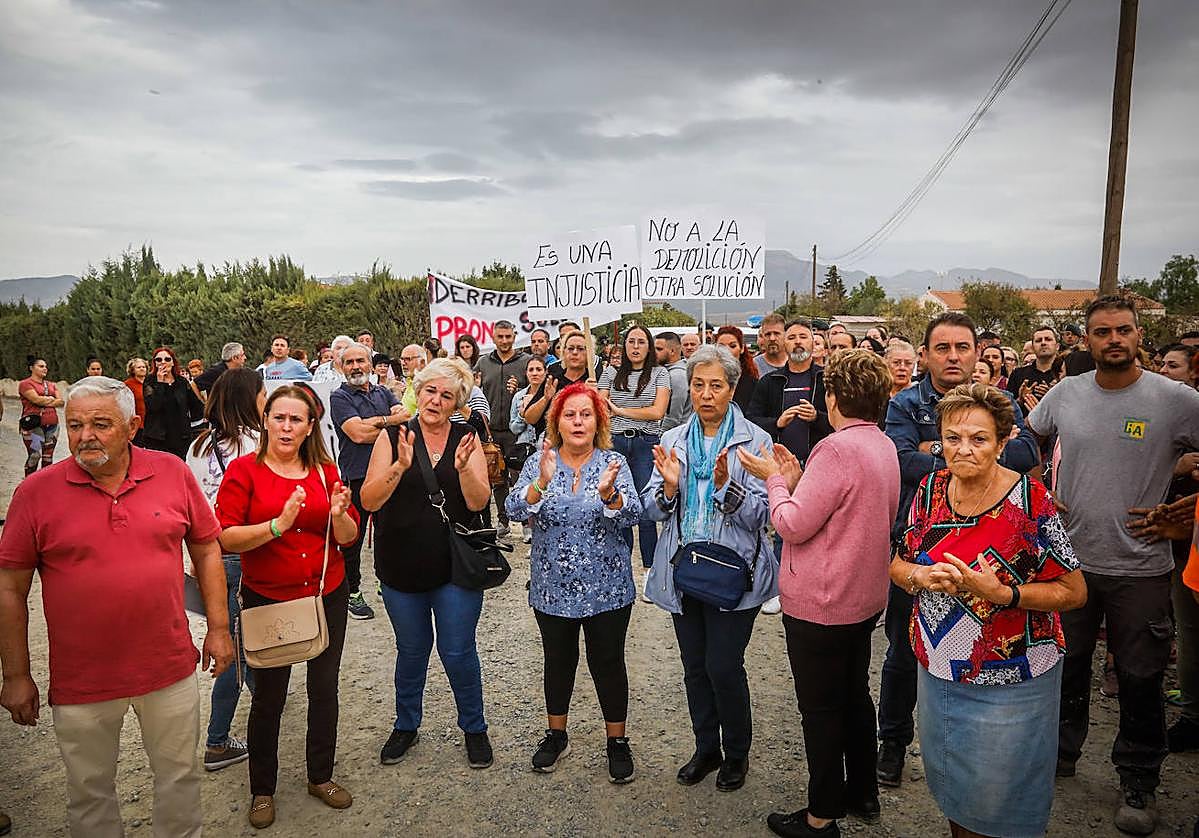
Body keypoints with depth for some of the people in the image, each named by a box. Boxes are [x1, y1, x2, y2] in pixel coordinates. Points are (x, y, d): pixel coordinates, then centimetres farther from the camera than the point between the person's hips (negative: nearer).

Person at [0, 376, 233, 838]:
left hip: (170, 670, 1)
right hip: (80, 681, 0)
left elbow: (206, 550, 4)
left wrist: (219, 628, 2)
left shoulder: (173, 473, -4)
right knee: (89, 792, 17)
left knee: (179, 777, 18)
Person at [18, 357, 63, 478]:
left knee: (48, 457, 8)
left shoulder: (51, 385, 19)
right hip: (33, 425, -6)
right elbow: (37, 399, -14)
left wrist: (44, 401, -6)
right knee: (34, 455, -12)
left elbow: (61, 402, 8)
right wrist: (51, 399, 2)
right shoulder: (25, 384, 0)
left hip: (52, 425, 6)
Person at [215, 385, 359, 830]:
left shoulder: (326, 471, 1)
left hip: (327, 596, 3)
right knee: (268, 696, 9)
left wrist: (339, 515, -19)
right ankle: (262, 789, 31)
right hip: (268, 600, -3)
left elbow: (349, 537, 2)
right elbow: (226, 538, -15)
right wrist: (277, 525, -28)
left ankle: (321, 776, 36)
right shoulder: (244, 470, -8)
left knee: (324, 688, 15)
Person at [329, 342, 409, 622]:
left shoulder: (383, 392, 13)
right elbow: (358, 434, -17)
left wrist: (377, 421, -15)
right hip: (357, 476, -5)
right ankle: (353, 592, 18)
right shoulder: (339, 397, -3)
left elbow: (405, 417, -2)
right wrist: (391, 424, -6)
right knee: (352, 536, 4)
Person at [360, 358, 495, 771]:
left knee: (458, 651, 3)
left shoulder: (467, 438, -2)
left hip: (456, 565, -1)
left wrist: (463, 467, -27)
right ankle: (406, 725, 38)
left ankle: (474, 728, 27)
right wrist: (401, 465, -25)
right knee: (411, 649, 16)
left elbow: (478, 502, -9)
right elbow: (369, 500, -10)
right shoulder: (392, 437, -3)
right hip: (402, 566, 1)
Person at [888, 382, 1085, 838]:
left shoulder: (1030, 501, -17)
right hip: (938, 671, 5)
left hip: (1009, 684, -4)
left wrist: (1000, 592, -26)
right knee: (948, 782, 22)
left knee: (997, 799, 10)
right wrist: (921, 576, -16)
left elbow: (1073, 592, -12)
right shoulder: (931, 489, -4)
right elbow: (898, 565, 6)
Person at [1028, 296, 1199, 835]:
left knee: (1140, 679, 10)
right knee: (1066, 664, 17)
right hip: (1070, 558, 3)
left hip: (1140, 568, -2)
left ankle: (1138, 781, 29)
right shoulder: (1065, 393, 0)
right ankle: (1060, 751, 37)